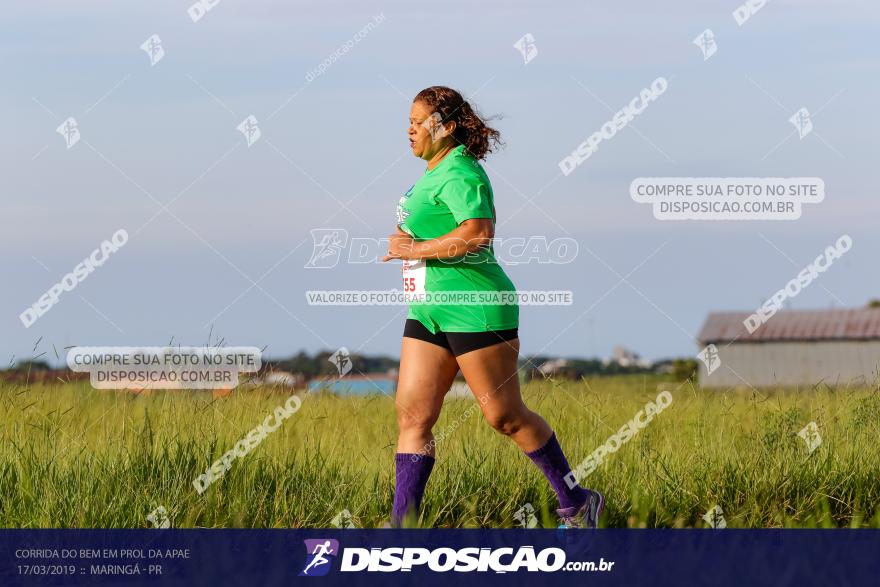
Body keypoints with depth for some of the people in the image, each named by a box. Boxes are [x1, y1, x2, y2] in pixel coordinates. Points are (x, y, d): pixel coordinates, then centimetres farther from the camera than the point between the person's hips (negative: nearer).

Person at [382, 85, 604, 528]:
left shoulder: (459, 173, -15)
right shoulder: (435, 172, 15)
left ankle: (577, 504, 15)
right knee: (412, 416, 1)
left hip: (475, 311, -10)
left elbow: (478, 234, -30)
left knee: (505, 417, -1)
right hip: (429, 314, 10)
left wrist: (414, 249, -21)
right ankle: (401, 529, 0)